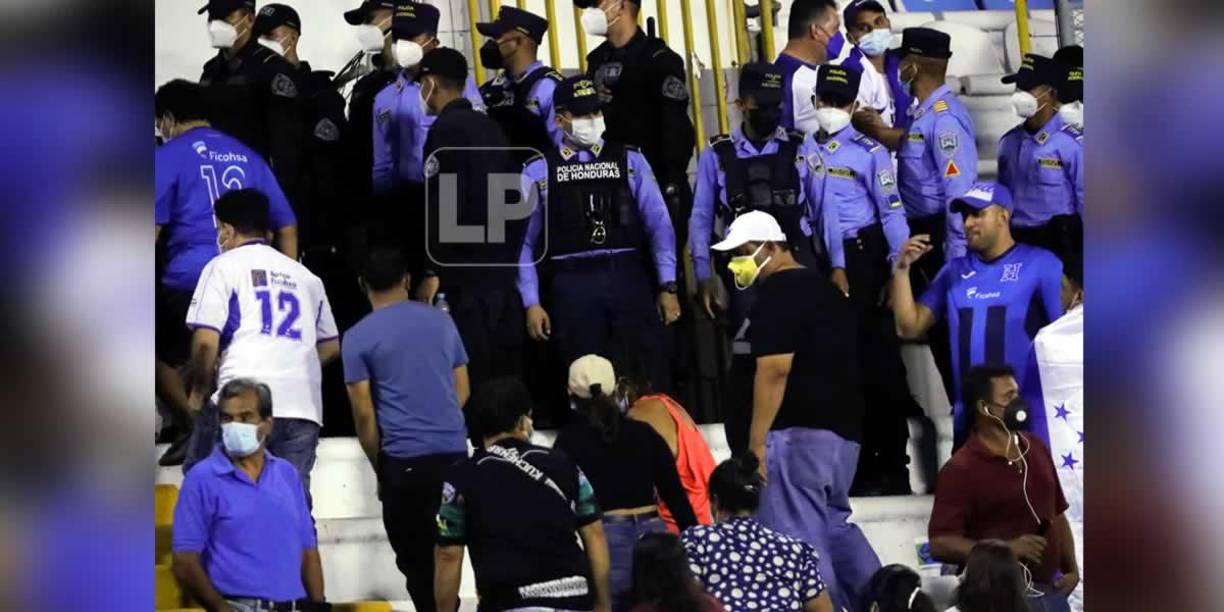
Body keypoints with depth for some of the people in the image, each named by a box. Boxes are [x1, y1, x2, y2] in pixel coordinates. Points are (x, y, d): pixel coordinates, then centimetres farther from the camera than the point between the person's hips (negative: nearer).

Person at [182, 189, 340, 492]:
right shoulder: (305, 275, 22)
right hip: (304, 407, 5)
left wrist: (198, 392, 8)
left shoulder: (224, 266, 6)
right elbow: (331, 346, 23)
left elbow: (206, 341, -4)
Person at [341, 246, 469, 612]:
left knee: (415, 559, 3)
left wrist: (380, 470, 8)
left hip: (405, 459, -4)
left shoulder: (358, 338, -1)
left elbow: (364, 415, -3)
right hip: (455, 451, 4)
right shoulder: (441, 321, 11)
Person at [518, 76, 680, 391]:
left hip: (629, 278, 1)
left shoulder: (630, 161, 7)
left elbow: (659, 225, 5)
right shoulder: (539, 172, 3)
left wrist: (668, 286, -1)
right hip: (573, 285, -1)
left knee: (648, 378, 2)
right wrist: (531, 303, -1)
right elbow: (525, 241, 4)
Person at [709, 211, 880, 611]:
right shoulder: (824, 286, 19)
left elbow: (775, 370, -18)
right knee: (834, 523, 20)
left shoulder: (776, 293, -10)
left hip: (799, 429, -10)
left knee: (798, 538, -7)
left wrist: (755, 442, -17)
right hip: (844, 427, 10)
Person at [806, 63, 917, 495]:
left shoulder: (869, 152, -6)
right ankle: (860, 462, 25)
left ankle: (892, 463, 5)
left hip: (862, 257, -5)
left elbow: (892, 212, -8)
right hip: (820, 262, 5)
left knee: (879, 359, -1)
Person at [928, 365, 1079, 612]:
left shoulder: (1036, 449, 10)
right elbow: (940, 544, -16)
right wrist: (1007, 549, -24)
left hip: (1050, 590, 7)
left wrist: (1071, 568, 6)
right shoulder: (960, 470, -11)